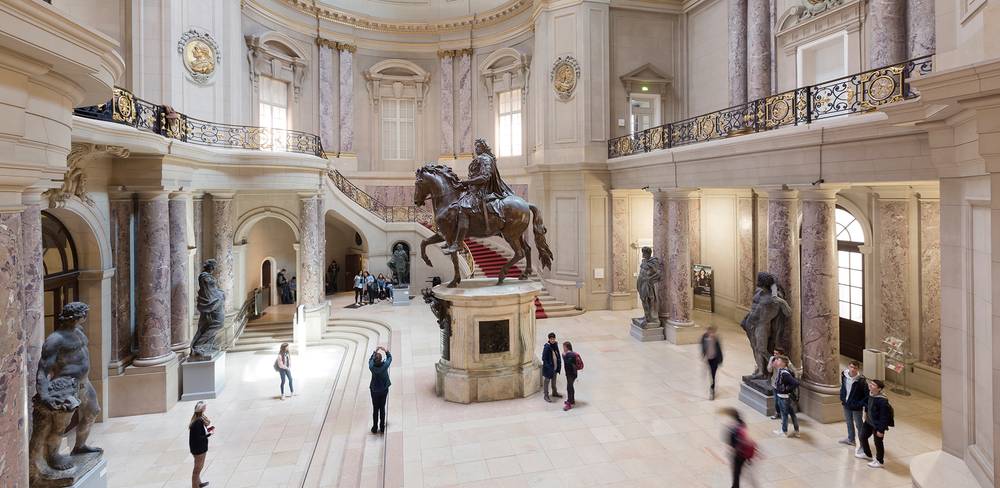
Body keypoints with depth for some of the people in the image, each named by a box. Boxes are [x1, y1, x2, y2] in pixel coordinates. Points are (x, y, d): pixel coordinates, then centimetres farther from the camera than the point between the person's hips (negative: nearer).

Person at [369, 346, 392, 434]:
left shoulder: (372, 367, -22)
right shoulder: (385, 365, -23)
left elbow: (370, 359, 2)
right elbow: (389, 358, -2)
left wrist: (375, 351, 8)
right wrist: (385, 350, 4)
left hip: (374, 391, 0)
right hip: (384, 390, 0)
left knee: (375, 409, 15)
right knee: (382, 408, 15)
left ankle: (375, 428, 26)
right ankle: (382, 428, 25)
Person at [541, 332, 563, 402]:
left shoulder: (555, 345, -2)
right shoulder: (546, 347, -22)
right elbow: (544, 358, -19)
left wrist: (559, 364, 5)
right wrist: (548, 367, -22)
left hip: (555, 367, 7)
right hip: (548, 368, -7)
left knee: (554, 381, 24)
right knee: (546, 381, 7)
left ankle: (554, 393, 41)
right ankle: (546, 395, 20)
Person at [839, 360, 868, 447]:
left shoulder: (861, 380, -23)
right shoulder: (844, 376, -6)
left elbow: (867, 394, -17)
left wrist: (861, 404, -20)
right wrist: (842, 398, 8)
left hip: (856, 407, -6)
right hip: (846, 404, 6)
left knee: (859, 425, 8)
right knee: (849, 422, 23)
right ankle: (850, 439, 42)